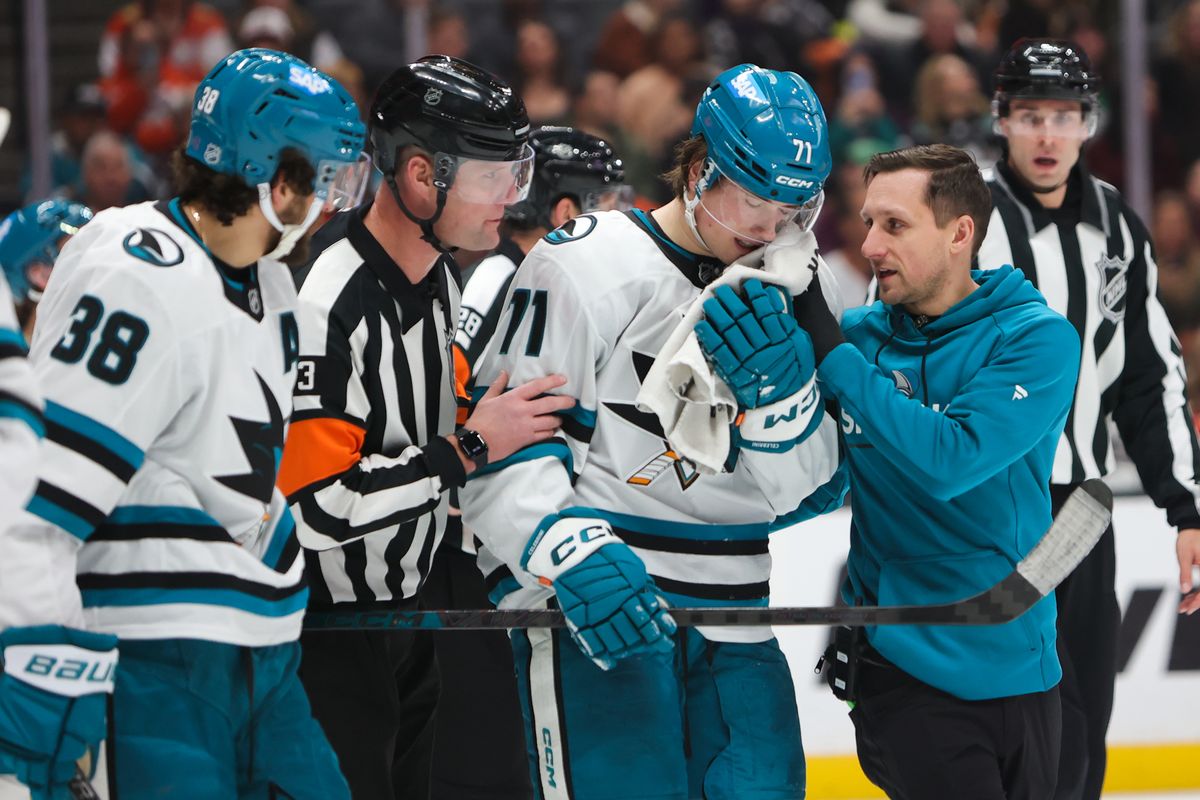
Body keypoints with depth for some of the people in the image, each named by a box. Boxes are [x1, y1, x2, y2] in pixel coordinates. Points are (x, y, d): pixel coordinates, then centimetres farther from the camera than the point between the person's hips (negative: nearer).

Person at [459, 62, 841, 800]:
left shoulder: (779, 291, 13)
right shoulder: (588, 265, -7)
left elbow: (792, 485, 8)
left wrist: (777, 380, -10)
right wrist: (573, 552, -26)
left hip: (733, 623, 7)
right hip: (591, 606, -7)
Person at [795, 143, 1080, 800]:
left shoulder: (1037, 338, -8)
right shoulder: (859, 336, 2)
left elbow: (949, 460, -23)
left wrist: (829, 351, -22)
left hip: (1011, 663, 0)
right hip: (905, 664, 0)